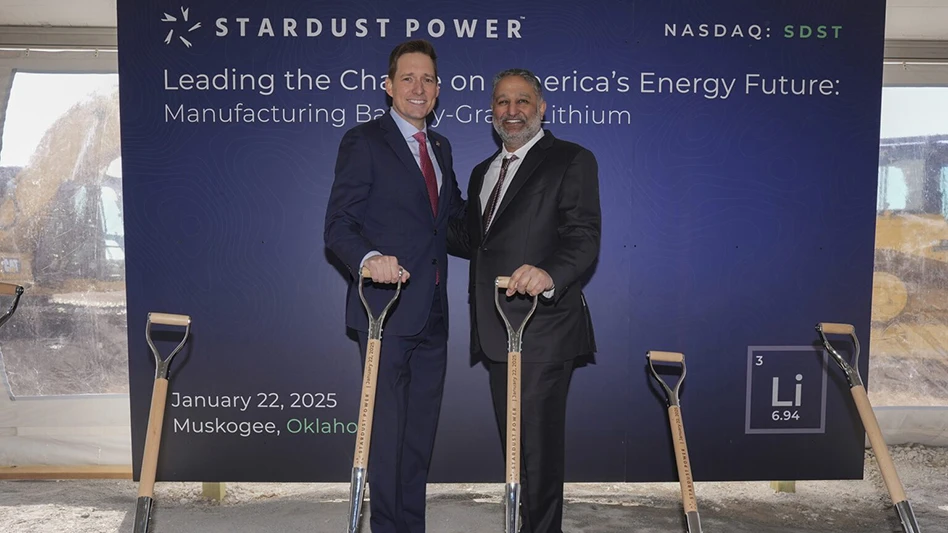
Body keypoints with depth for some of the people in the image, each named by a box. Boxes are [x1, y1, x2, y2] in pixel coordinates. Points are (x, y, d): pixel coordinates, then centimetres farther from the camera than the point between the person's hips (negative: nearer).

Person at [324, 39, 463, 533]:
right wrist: (369, 258, -31)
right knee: (387, 427, 1)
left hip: (432, 311, 7)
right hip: (386, 307, -7)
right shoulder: (363, 141, -6)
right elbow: (338, 224, -13)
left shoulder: (440, 147, 16)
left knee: (421, 428, 15)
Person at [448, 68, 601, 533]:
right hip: (496, 332, 8)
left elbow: (583, 237, -14)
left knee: (537, 445, -4)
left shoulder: (571, 160, -3)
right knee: (514, 443, 17)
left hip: (542, 331, -7)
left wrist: (549, 274, -33)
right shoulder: (483, 172, 21)